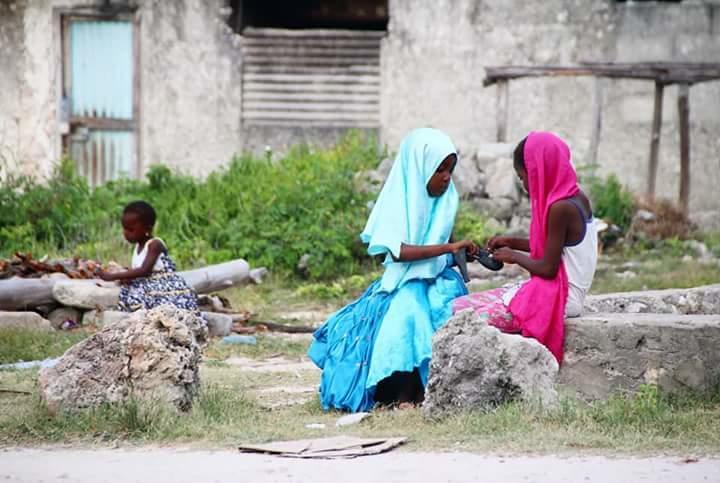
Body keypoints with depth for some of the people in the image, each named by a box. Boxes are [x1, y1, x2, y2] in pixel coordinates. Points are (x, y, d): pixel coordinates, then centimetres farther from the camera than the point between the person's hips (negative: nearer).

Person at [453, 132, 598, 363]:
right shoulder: (577, 198, 7)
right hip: (567, 295, 10)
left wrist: (514, 257, -3)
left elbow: (548, 268, -19)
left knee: (461, 313, -13)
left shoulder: (559, 208, -20)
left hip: (555, 299, -10)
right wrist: (512, 242, 15)